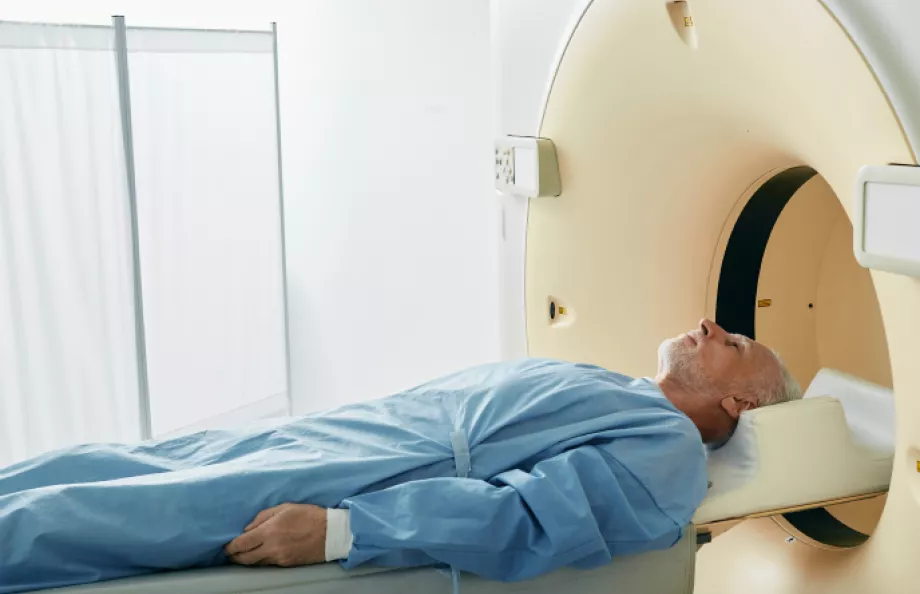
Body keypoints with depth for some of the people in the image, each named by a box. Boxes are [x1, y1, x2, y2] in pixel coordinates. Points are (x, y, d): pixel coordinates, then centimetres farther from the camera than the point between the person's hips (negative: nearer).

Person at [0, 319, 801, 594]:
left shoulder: (667, 449, -3)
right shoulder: (610, 388, 25)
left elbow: (528, 519, -19)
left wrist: (336, 529, -27)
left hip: (375, 483, -8)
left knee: (83, 514, -12)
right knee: (104, 468, 5)